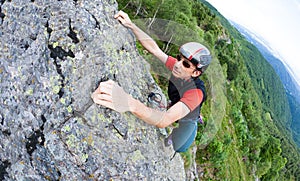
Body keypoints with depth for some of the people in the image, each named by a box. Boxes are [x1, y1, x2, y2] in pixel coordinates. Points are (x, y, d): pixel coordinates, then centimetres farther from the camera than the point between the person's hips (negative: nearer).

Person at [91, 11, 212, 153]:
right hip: (174, 112, 6)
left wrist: (131, 104, -79)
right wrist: (131, 25, -33)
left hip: (185, 123, -5)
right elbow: (153, 48, -19)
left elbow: (165, 120, -61)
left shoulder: (196, 92, -45)